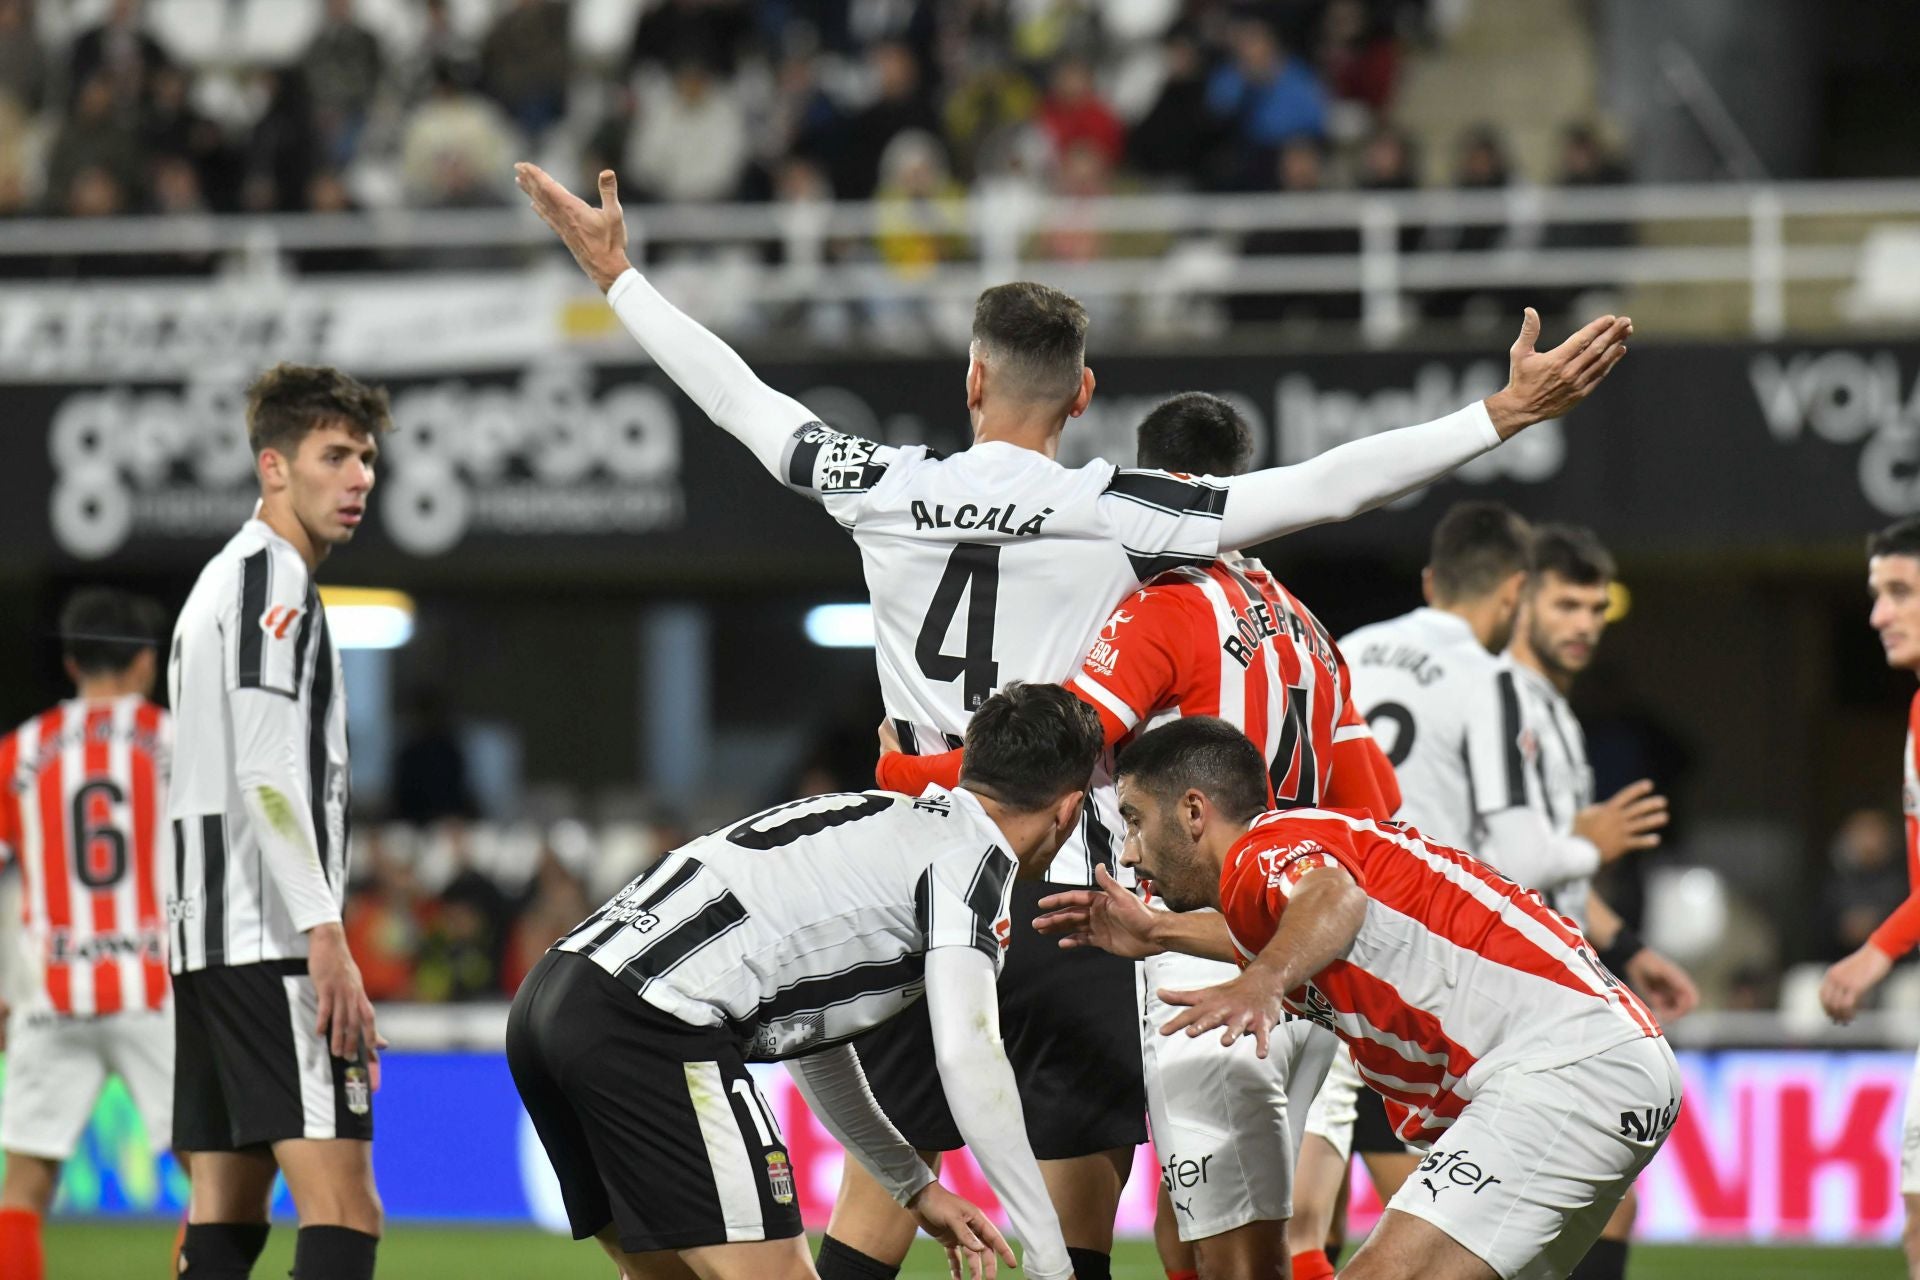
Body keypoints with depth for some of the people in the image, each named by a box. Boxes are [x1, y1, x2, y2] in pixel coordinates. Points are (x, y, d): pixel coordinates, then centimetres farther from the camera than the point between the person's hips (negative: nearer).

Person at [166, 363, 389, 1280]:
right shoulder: (273, 579, -8)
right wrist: (326, 938, -22)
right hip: (272, 940, -10)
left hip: (208, 935, 10)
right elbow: (266, 781, -18)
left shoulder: (223, 583, 23)